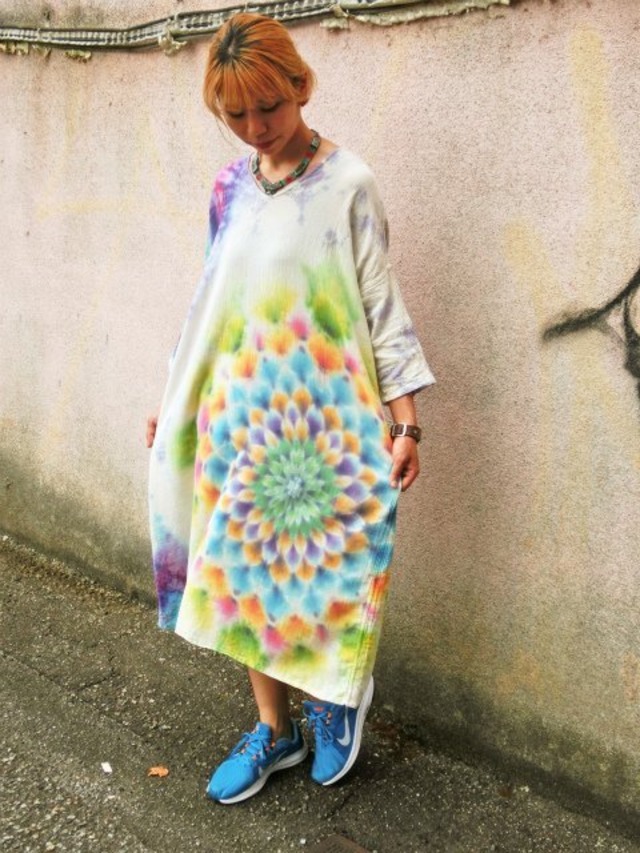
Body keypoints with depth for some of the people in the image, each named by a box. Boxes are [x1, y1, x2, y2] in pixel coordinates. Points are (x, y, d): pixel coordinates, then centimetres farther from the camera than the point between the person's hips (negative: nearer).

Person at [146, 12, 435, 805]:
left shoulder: (347, 184, -8)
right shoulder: (230, 188, 8)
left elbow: (380, 303, -9)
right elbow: (212, 302, 14)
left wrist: (405, 420, -15)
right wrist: (173, 402, 16)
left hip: (322, 418, -5)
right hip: (239, 413, 6)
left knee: (319, 565, 2)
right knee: (245, 570, 10)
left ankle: (334, 701, 31)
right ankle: (274, 728, 27)